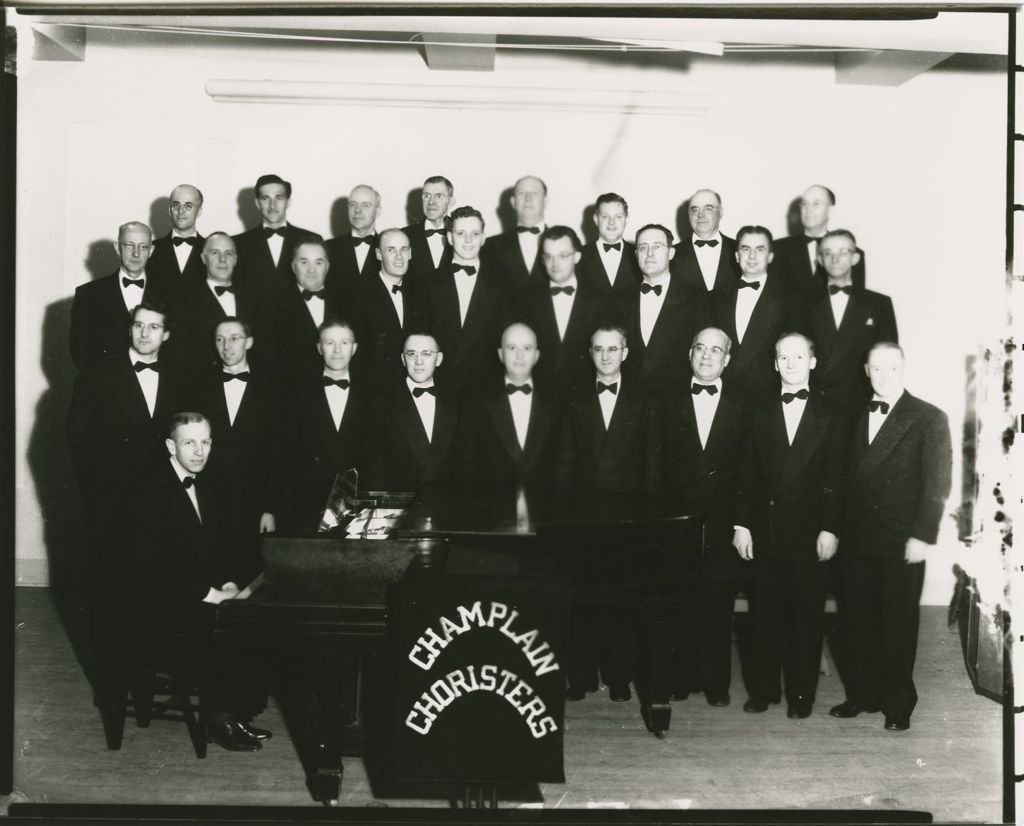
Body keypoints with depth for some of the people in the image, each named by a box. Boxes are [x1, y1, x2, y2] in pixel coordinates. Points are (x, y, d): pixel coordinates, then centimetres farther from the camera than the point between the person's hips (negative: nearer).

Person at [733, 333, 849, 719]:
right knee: (767, 613, 8)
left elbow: (836, 477, -1)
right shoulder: (759, 416, 11)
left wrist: (830, 529, -8)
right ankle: (763, 689, 18)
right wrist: (742, 525, 1)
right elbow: (747, 476, 8)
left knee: (807, 615, 4)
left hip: (811, 532, -2)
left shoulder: (830, 414, 3)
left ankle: (801, 694, 14)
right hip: (766, 531, 2)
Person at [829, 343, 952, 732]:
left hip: (902, 543, -4)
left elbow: (937, 482, -7)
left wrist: (922, 536, -13)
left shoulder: (929, 418, -2)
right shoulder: (855, 417, 12)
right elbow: (848, 477, 11)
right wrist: (839, 529, 4)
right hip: (856, 540, 4)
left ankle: (898, 704, 14)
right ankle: (863, 694, 20)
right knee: (860, 622, 9)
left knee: (899, 624, 3)